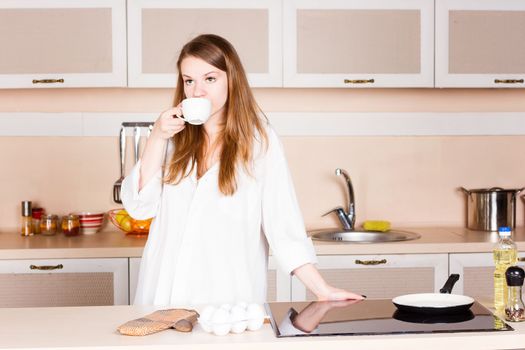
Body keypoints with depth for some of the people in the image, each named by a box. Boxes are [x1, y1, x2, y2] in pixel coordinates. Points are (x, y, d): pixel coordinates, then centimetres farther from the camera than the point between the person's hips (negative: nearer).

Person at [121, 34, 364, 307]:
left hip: (229, 297, -3)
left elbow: (283, 224, -6)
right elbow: (139, 206, 2)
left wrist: (321, 289, -14)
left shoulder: (259, 140, -3)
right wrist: (156, 138, -7)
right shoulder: (174, 136, 8)